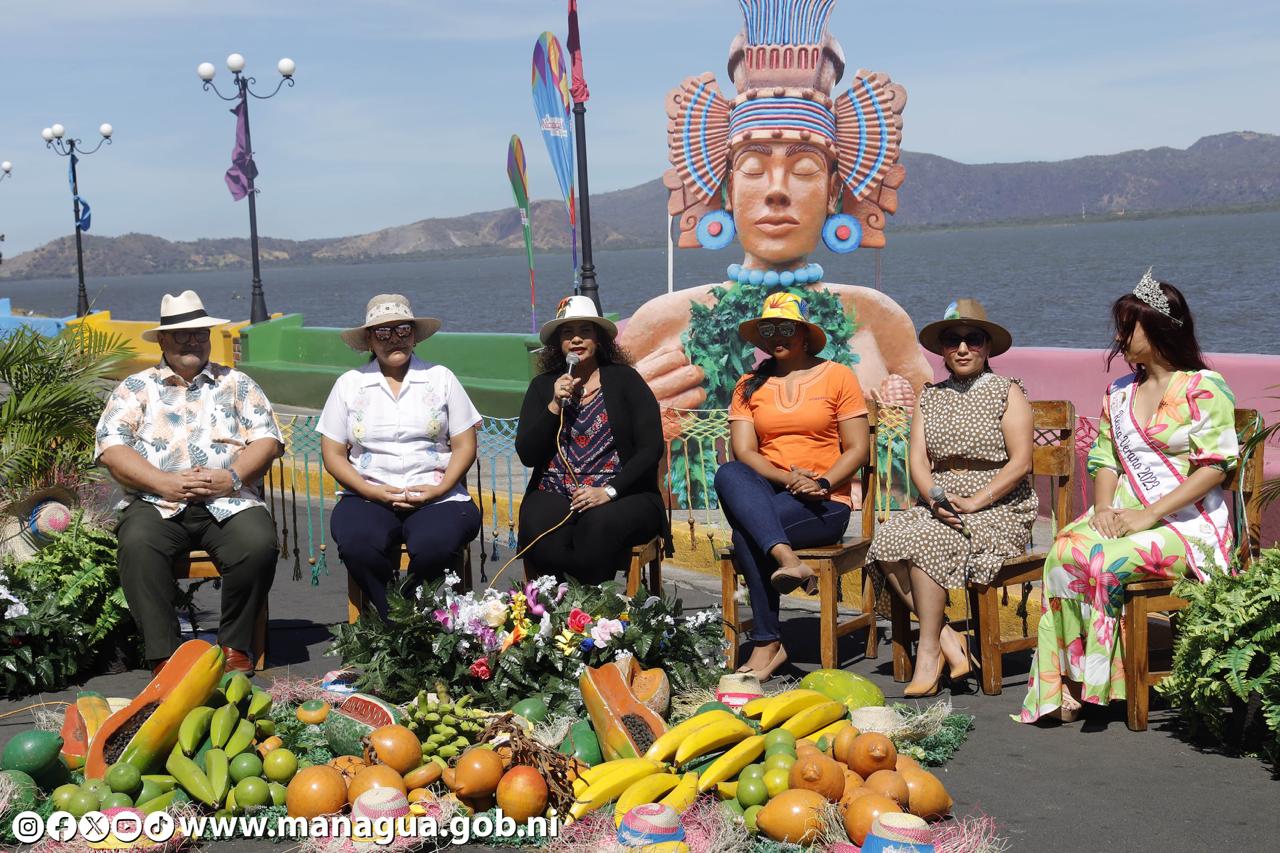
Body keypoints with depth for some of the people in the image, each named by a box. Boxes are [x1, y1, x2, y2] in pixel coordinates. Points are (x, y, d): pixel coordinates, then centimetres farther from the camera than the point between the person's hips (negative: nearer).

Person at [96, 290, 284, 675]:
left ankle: (235, 647, -14)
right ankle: (163, 656, -29)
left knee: (259, 543, -31)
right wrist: (163, 483, -13)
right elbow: (111, 446, 2)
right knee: (137, 544, -34)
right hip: (156, 504, 0)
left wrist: (233, 477, -12)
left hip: (229, 502, 1)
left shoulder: (236, 384, 20)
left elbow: (267, 440, 8)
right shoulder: (136, 387, 17)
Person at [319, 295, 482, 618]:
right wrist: (372, 491, -8)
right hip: (369, 497, 1)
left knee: (435, 546, -33)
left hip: (435, 496, -1)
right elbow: (332, 454, 8)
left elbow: (464, 446, 8)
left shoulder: (441, 378, 12)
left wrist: (439, 489, -9)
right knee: (357, 544, -33)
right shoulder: (349, 384, 13)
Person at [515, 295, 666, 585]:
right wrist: (555, 405, -6)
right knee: (537, 528, -32)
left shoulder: (624, 379, 5)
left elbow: (651, 447, -3)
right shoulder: (543, 386, 12)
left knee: (600, 523, -36)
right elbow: (526, 455, 5)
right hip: (554, 493, 2)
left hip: (619, 494, -2)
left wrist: (610, 490, -15)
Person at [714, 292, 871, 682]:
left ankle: (767, 644, -27)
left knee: (745, 532, -32)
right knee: (728, 474, -33)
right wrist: (788, 478, -16)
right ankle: (788, 559, -45)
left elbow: (857, 449, 2)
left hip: (825, 506, -3)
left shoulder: (838, 376, 7)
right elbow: (744, 452, 2)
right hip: (766, 497, 3)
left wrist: (821, 483, -16)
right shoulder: (749, 385, 15)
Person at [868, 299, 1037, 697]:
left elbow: (1020, 462, -7)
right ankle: (948, 639, -22)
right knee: (886, 541, -26)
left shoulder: (1007, 392, 3)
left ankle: (928, 650, -22)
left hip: (999, 509, -5)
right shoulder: (930, 397, 17)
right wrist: (935, 496, -14)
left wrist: (974, 502, -17)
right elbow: (918, 461, 7)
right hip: (939, 505, 5)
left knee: (925, 541, -32)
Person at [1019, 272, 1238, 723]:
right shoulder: (1120, 393, 19)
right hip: (1125, 513, 6)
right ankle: (1064, 683, -26)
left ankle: (1091, 679, -14)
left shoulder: (1205, 388, -3)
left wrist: (1148, 516, -18)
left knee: (1102, 562, -30)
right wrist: (1104, 508, -6)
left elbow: (1214, 466, -11)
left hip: (1185, 521, -5)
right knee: (1064, 552, -25)